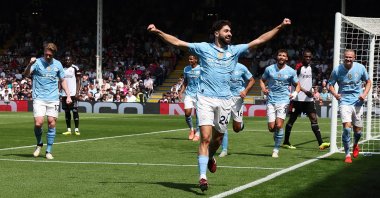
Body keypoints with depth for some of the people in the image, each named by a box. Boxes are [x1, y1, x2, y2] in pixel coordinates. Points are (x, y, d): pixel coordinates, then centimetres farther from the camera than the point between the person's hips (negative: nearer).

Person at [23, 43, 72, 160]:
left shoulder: (58, 64, 8)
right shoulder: (37, 62, -3)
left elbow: (63, 81, 18)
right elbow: (26, 74, -17)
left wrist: (68, 95, 9)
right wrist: (30, 64, -36)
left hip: (53, 99, 3)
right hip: (39, 98, -2)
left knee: (52, 123, -1)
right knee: (38, 123, -12)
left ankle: (49, 151, 8)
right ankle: (39, 144, 16)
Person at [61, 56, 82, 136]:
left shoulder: (75, 68, -3)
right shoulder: (62, 69, 12)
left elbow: (78, 81, -5)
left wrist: (77, 92, -12)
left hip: (73, 93, -5)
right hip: (64, 94, 5)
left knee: (75, 111, -6)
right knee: (67, 111, 7)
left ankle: (76, 129, -3)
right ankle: (69, 129, 11)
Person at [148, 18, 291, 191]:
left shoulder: (235, 50, 10)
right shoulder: (203, 48, 4)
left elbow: (260, 40, 10)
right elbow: (177, 42, 3)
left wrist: (280, 27, 6)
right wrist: (158, 32, -5)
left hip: (224, 100, 3)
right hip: (205, 98, -3)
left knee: (218, 137, 13)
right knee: (205, 138, -13)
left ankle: (210, 158, 45)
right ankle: (202, 177, -15)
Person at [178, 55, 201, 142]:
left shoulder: (201, 69, -5)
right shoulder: (186, 69, 8)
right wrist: (181, 92, 6)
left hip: (198, 94, -3)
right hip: (189, 93, 3)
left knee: (198, 114, -3)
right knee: (187, 113, -8)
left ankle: (197, 134, 9)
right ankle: (191, 129, 16)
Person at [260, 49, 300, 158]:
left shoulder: (291, 71, 3)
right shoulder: (269, 69, 4)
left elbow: (297, 85, 14)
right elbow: (262, 80, 18)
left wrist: (295, 93, -6)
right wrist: (263, 88, -2)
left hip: (283, 101, -1)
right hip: (271, 101, 1)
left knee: (279, 125, -16)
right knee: (271, 127, -6)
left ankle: (276, 149, -3)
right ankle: (278, 134, 31)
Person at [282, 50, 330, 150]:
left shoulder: (311, 67, 12)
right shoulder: (298, 67, -9)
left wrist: (311, 91, 11)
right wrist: (305, 91, -21)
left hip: (309, 98, 6)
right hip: (298, 99, -6)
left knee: (314, 118, -5)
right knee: (292, 119, 3)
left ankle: (321, 143, -12)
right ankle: (286, 142, 15)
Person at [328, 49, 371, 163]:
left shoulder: (360, 68, -2)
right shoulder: (337, 70, -6)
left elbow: (368, 82, 10)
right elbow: (330, 85, 3)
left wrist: (364, 94, -7)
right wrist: (335, 94, -18)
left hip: (357, 102, 2)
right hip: (344, 102, -2)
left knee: (358, 130, 7)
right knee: (346, 127, -18)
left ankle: (355, 145, 43)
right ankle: (347, 155, -6)